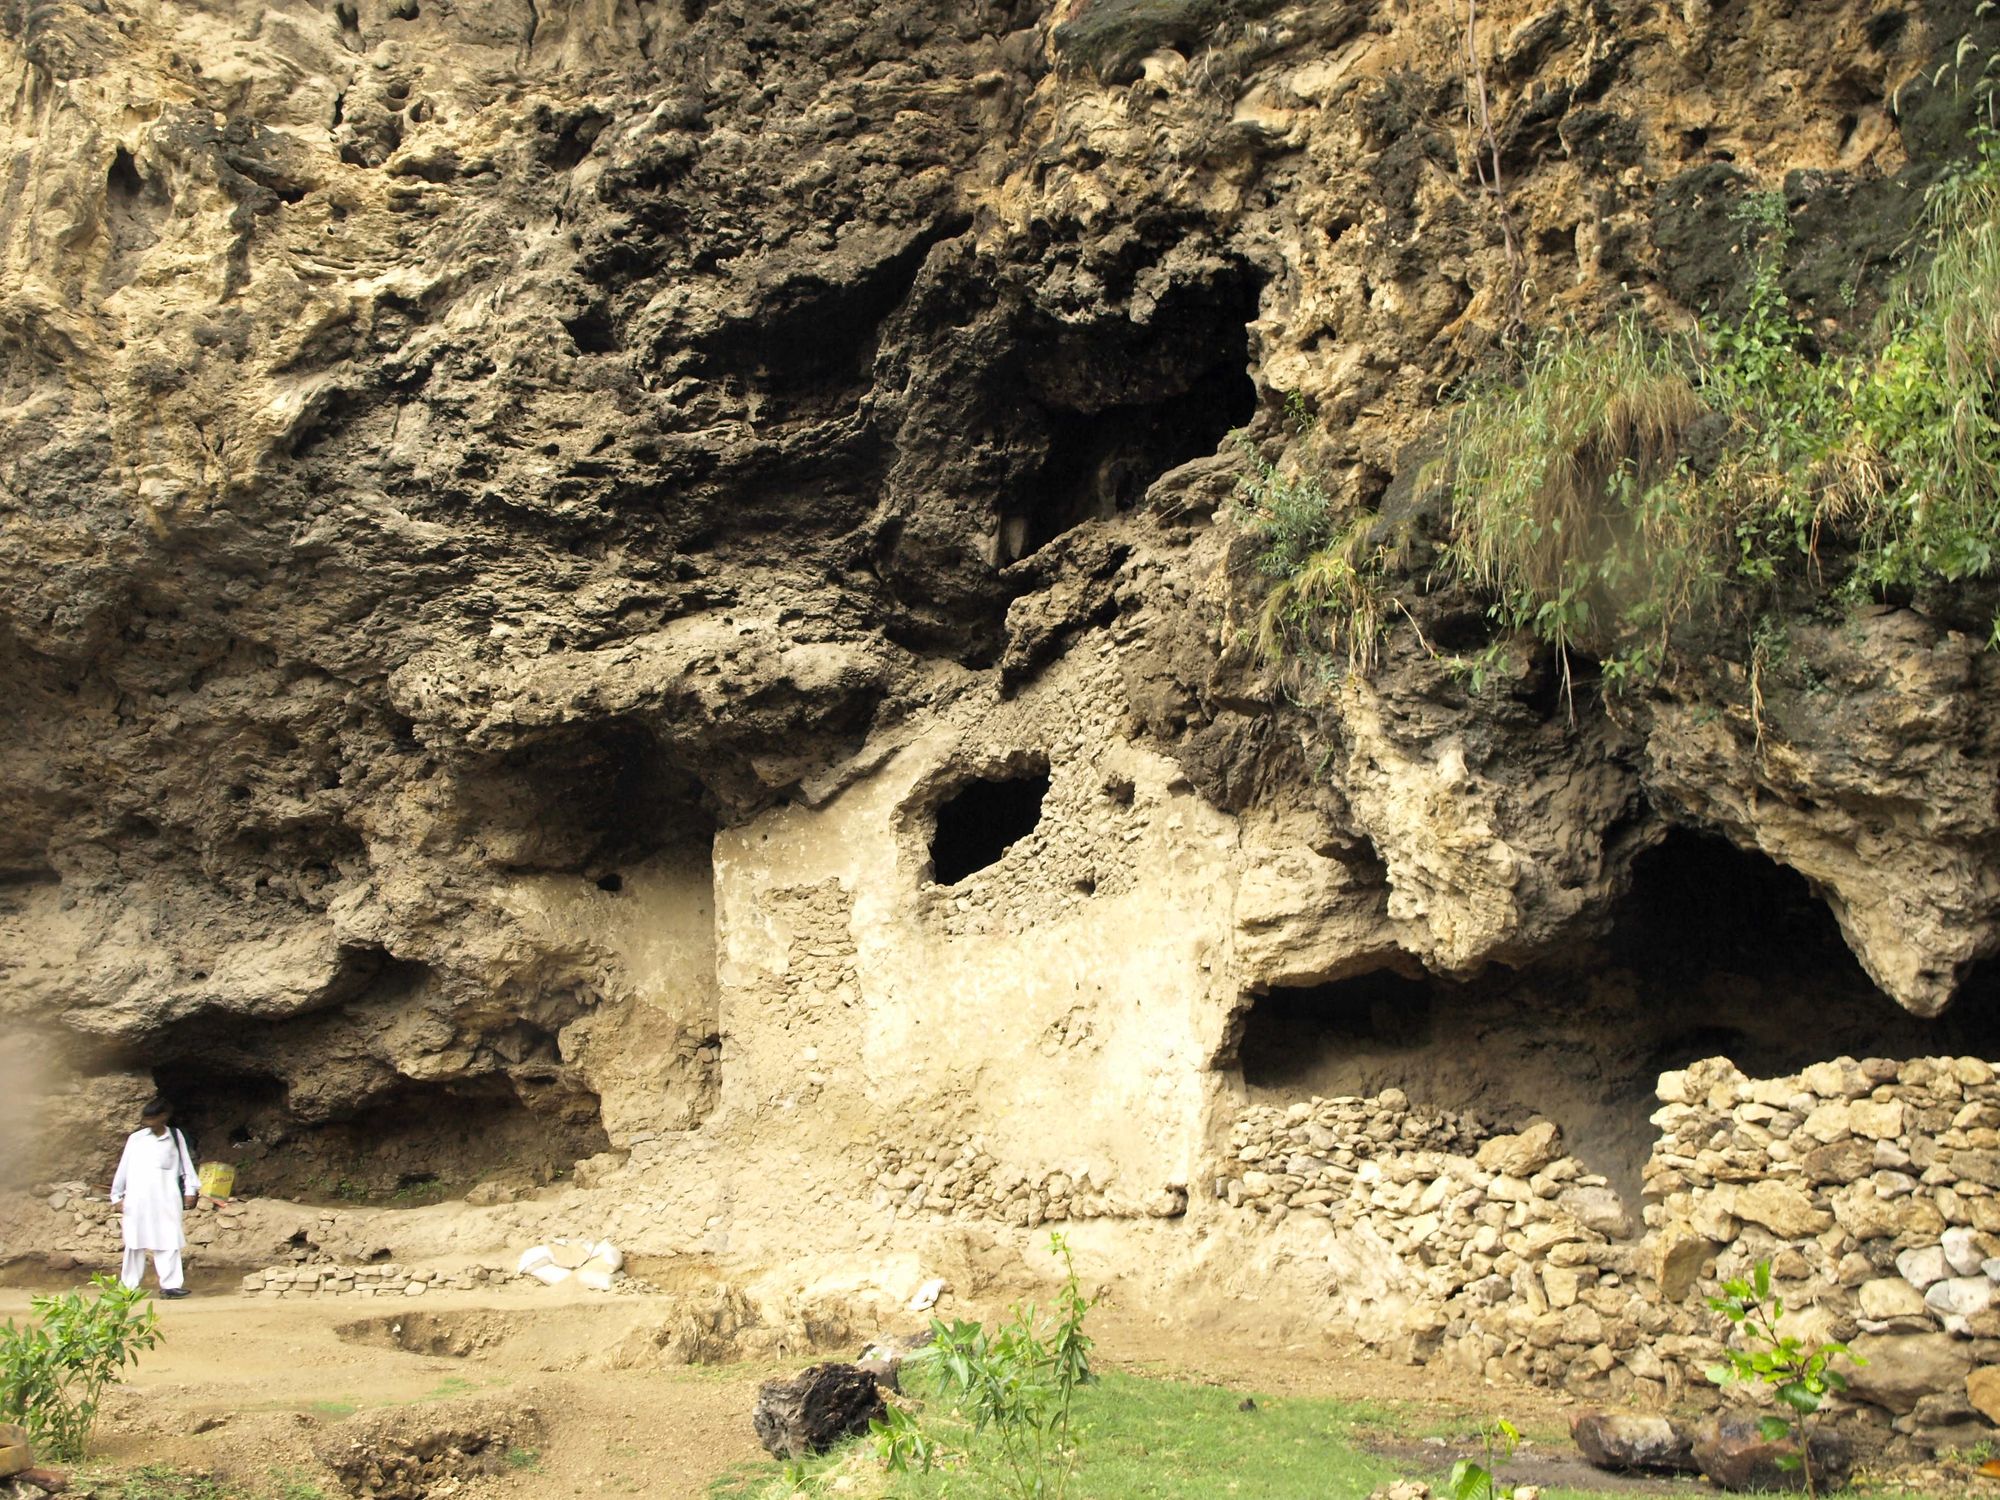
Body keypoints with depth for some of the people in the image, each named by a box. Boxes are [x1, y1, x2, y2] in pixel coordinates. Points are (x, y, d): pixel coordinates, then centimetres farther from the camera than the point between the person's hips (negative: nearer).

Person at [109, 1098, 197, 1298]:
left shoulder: (175, 1137, 6)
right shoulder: (135, 1139, 4)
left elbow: (185, 1164, 8)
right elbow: (124, 1167, 9)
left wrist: (189, 1190, 4)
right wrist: (117, 1193, 10)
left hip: (166, 1198, 0)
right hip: (138, 1199, 0)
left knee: (169, 1242, -4)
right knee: (135, 1242, 4)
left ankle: (170, 1284, -5)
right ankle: (128, 1286, 12)